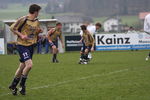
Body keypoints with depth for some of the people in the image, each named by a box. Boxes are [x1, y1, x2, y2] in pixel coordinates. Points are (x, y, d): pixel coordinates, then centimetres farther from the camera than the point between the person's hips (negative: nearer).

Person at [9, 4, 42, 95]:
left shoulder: (37, 22, 7)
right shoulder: (23, 20, -14)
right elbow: (12, 28, -8)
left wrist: (39, 31, -1)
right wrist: (21, 35, -18)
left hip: (31, 46, 7)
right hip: (22, 45, -7)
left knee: (22, 66, 12)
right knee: (29, 64, -20)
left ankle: (13, 86, 27)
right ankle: (22, 85, -1)